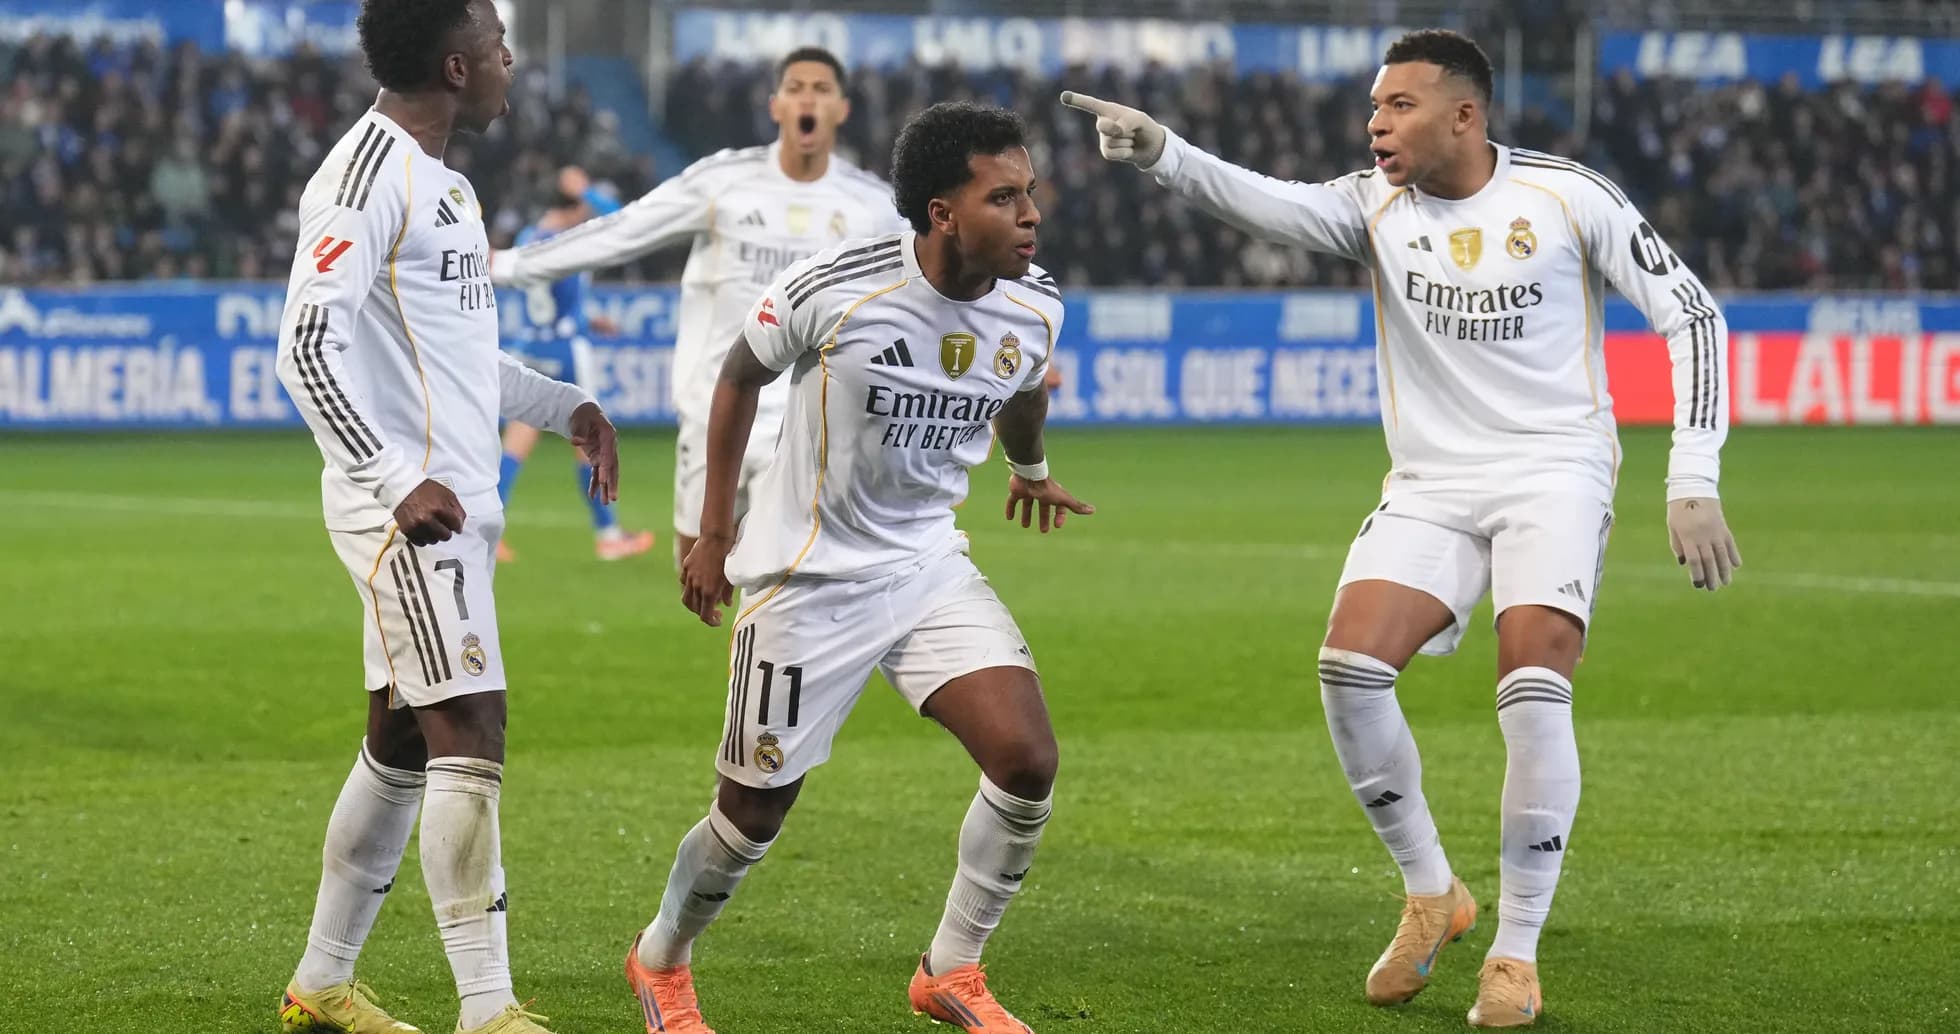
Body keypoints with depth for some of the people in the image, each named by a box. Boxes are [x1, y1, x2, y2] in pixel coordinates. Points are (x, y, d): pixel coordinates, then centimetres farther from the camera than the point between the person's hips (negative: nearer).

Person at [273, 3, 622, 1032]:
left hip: (449, 501, 10)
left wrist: (563, 406, 26)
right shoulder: (367, 174, -14)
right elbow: (308, 347, -20)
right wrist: (400, 479, -25)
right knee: (470, 735, -13)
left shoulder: (435, 177, 18)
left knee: (402, 743, 14)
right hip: (411, 506, -10)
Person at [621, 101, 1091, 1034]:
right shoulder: (833, 290, -21)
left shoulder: (1034, 308, -8)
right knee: (755, 814, 4)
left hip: (929, 564, 4)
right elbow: (739, 377, -2)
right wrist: (713, 533, 3)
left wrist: (1031, 469, 38)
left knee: (1027, 761, -15)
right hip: (808, 575, -4)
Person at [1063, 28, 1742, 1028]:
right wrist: (1161, 152, -41)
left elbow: (1691, 314, -2)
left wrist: (1693, 483, -9)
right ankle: (1429, 894, 5)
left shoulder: (1568, 196, -6)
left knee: (1532, 692, -21)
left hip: (1554, 469, -3)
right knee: (1349, 666, -17)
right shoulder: (1377, 203, -1)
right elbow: (1274, 204, -21)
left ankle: (1516, 950, -4)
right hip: (1431, 483, 3)